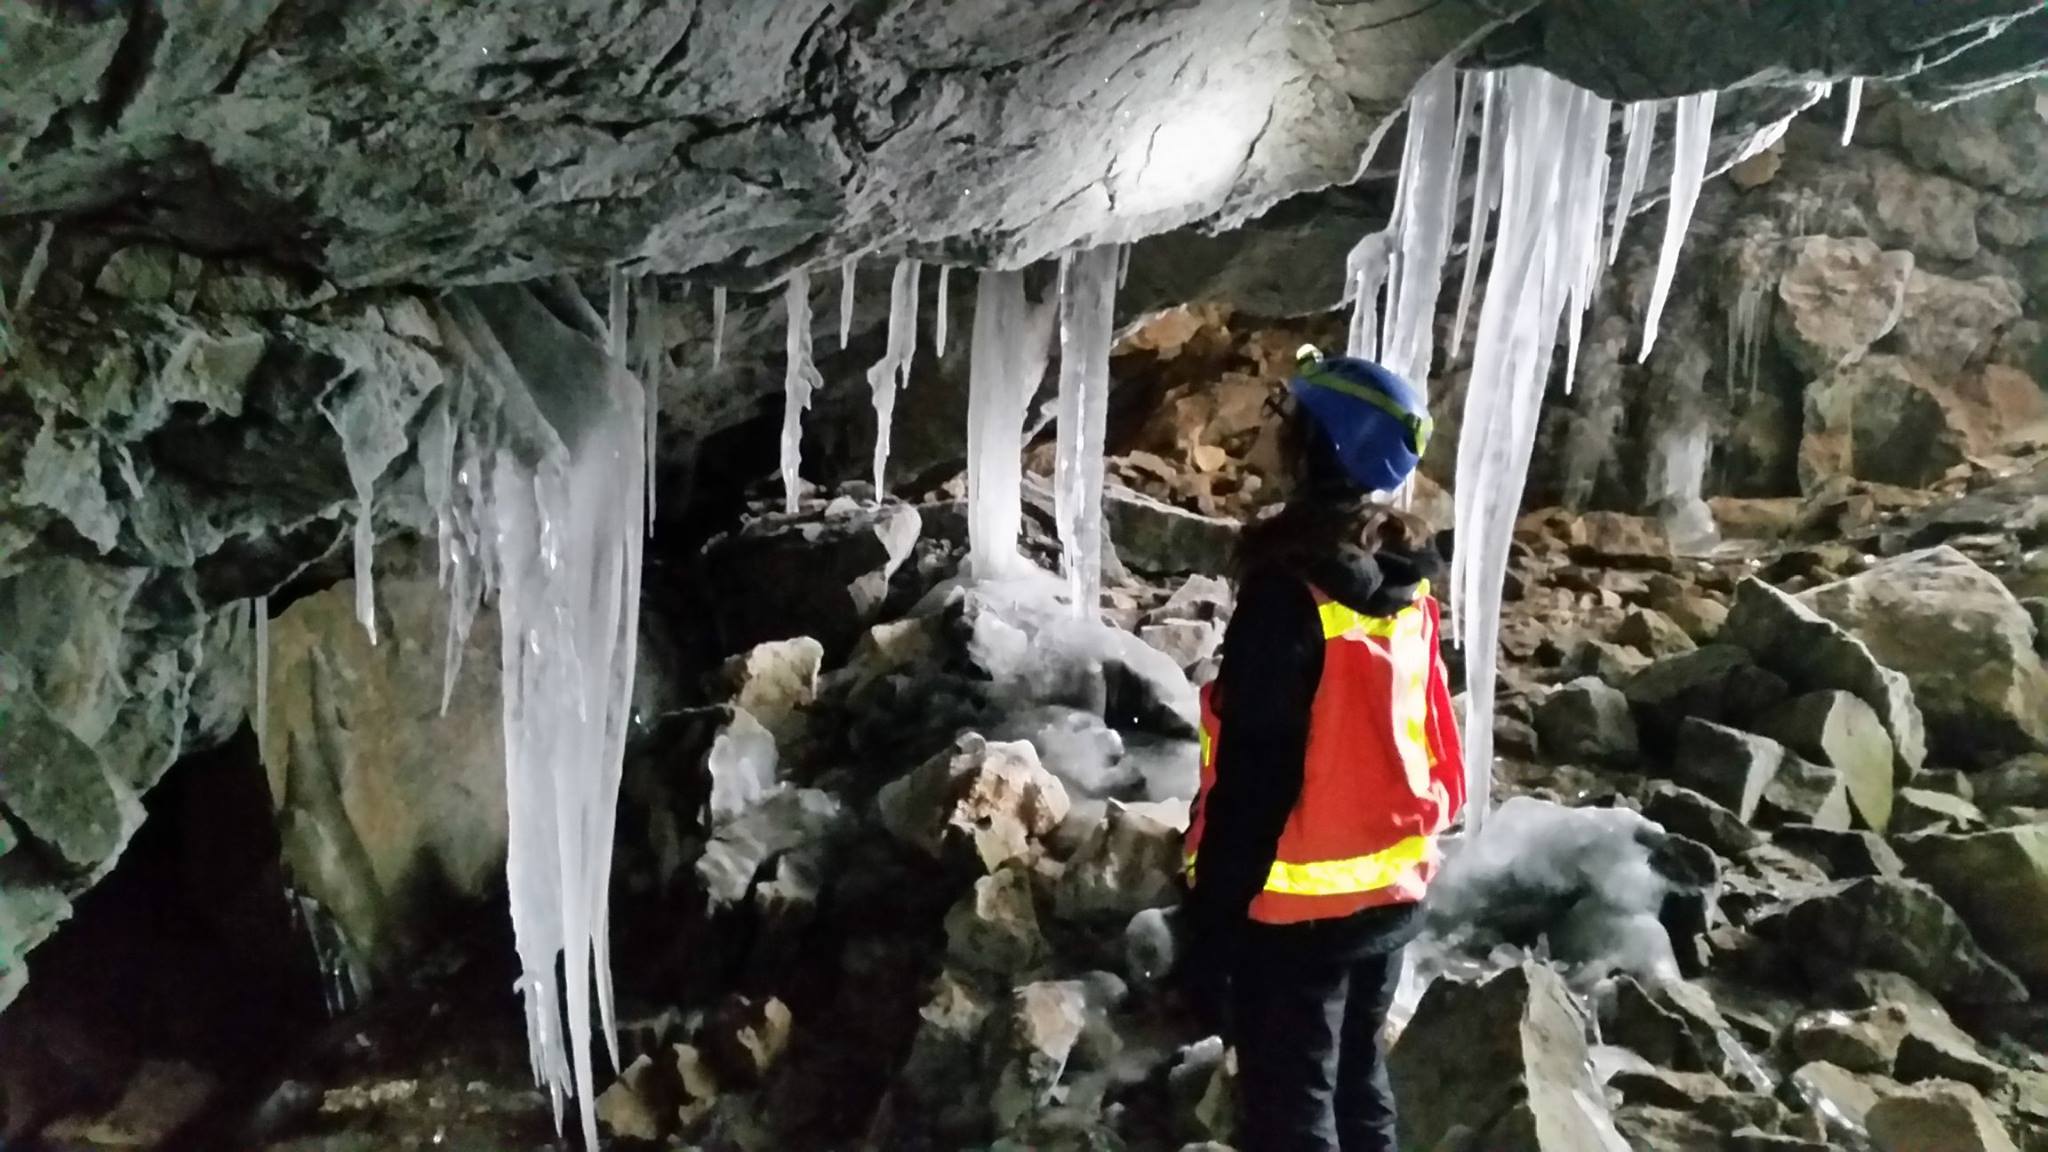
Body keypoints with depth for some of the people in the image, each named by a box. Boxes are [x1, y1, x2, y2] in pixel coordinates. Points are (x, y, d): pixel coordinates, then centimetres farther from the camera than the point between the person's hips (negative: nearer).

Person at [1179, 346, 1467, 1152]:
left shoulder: (1291, 587, -23)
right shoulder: (1407, 583, 1)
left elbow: (1252, 779, -21)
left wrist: (1211, 922, -14)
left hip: (1297, 905, -7)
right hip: (1389, 890, 8)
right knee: (1356, 1084, 21)